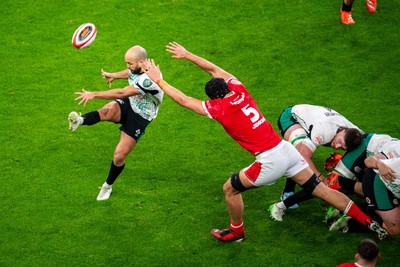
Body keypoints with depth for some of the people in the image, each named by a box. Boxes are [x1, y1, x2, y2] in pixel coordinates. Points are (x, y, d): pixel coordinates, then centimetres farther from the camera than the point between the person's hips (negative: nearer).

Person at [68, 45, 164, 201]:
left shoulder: (150, 79, -34)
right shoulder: (136, 68, -7)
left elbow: (122, 93, -37)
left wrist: (94, 94, -37)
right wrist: (113, 75, 12)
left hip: (139, 117, -6)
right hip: (126, 105, 6)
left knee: (119, 156, -6)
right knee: (108, 110, -34)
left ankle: (108, 186, 20)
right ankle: (80, 121, -58)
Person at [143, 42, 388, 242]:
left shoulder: (219, 108, -10)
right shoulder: (240, 91, 6)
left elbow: (184, 100, -2)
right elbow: (216, 70, 22)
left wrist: (158, 80, 8)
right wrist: (187, 55, 26)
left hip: (270, 161, -7)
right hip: (287, 150, 7)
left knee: (230, 189, 14)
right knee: (321, 189, 10)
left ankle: (236, 232, 33)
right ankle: (370, 223, 9)